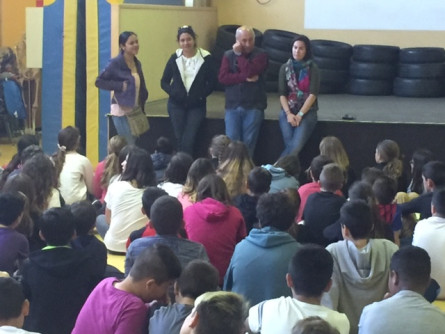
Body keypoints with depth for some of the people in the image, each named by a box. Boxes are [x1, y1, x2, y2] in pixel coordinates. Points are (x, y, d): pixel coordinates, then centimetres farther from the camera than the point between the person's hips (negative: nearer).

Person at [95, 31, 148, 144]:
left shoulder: (137, 63, 9)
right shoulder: (116, 63, -10)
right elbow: (99, 81, -12)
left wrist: (141, 106, 6)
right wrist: (120, 86, -17)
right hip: (121, 111, -6)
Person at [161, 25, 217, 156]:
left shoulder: (206, 58, -5)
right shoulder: (174, 58, 2)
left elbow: (212, 82, -1)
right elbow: (164, 82, 6)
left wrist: (201, 95, -14)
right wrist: (173, 93, -12)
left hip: (197, 105, -2)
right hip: (176, 105, 2)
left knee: (188, 140, -10)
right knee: (180, 139, 5)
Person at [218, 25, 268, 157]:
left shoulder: (260, 55, 0)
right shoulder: (228, 55, 9)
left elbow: (249, 71, -17)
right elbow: (222, 77, -5)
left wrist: (239, 54, -8)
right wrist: (244, 77, -15)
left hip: (253, 107, -2)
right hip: (233, 106, 2)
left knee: (249, 144, -2)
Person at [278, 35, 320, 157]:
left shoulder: (313, 68, -2)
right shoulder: (285, 67, 5)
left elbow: (313, 94, -8)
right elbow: (282, 94, 2)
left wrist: (300, 115, -15)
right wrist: (289, 114, -12)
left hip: (307, 112, -2)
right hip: (288, 111, 2)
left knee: (296, 146, -21)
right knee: (290, 146, -18)